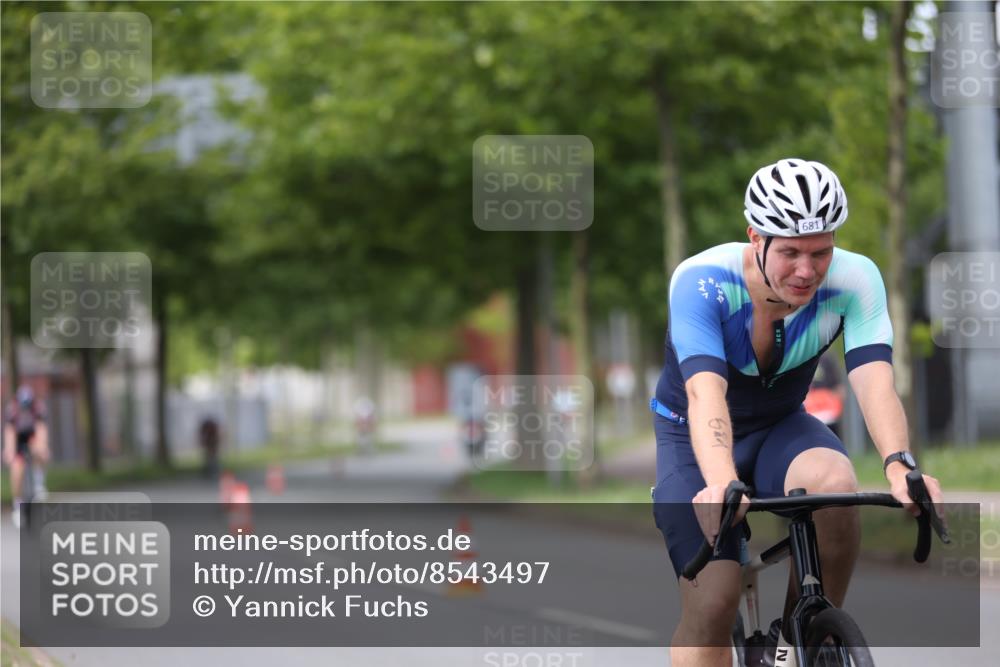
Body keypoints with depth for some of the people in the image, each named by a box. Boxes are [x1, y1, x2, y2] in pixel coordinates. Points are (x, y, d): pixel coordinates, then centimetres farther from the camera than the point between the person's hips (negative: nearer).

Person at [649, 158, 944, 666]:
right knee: (710, 604, -18)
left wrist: (899, 466, -55)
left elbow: (873, 378, -35)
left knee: (836, 485, -32)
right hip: (695, 439, -2)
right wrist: (721, 485, -62)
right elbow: (705, 392, -43)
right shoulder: (701, 281, -30)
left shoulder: (854, 279, -22)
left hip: (780, 429, 2)